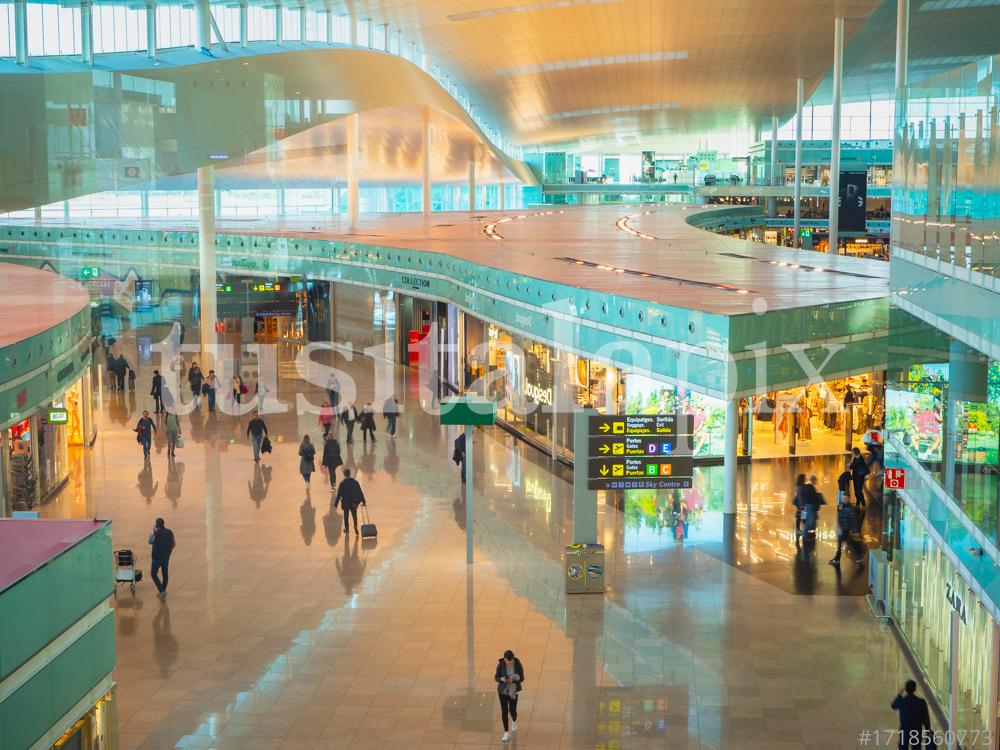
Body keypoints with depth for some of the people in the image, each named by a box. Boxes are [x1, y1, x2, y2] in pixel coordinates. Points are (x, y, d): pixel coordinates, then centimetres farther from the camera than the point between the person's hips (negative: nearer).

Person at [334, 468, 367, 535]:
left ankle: (346, 528, 30)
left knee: (346, 516, 17)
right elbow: (360, 493, -4)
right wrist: (363, 502, 4)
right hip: (354, 503, 1)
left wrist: (335, 504, -5)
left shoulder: (342, 483, -16)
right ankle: (355, 527, 8)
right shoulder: (355, 482, -9)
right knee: (354, 516, 16)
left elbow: (339, 494, -13)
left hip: (345, 503, -1)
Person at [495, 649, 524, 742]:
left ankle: (514, 721, 44)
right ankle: (506, 733, 12)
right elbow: (497, 678, -7)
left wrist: (513, 680, -30)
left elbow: (521, 679, -10)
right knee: (504, 711, -1)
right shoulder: (500, 665, -15)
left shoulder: (518, 664, -17)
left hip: (513, 690, 0)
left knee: (512, 710, 6)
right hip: (503, 690, 0)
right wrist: (501, 679, -31)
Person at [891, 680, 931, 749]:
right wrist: (928, 732, 7)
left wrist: (900, 694, 20)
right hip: (917, 733, 0)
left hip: (904, 732, 0)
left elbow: (893, 706, 11)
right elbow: (926, 718, -6)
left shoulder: (901, 701, -14)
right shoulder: (921, 702, -15)